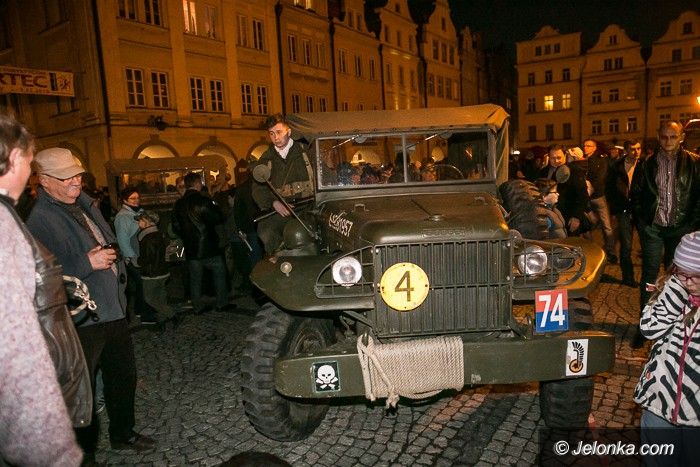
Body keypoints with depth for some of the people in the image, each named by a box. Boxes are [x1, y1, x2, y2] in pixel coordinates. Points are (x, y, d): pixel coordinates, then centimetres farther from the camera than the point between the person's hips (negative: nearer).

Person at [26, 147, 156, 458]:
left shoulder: (83, 203, 10)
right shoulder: (39, 220, -16)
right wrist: (87, 263, -25)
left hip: (114, 312, 8)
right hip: (82, 320, -8)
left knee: (123, 377, 20)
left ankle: (123, 433, 41)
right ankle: (85, 450, 29)